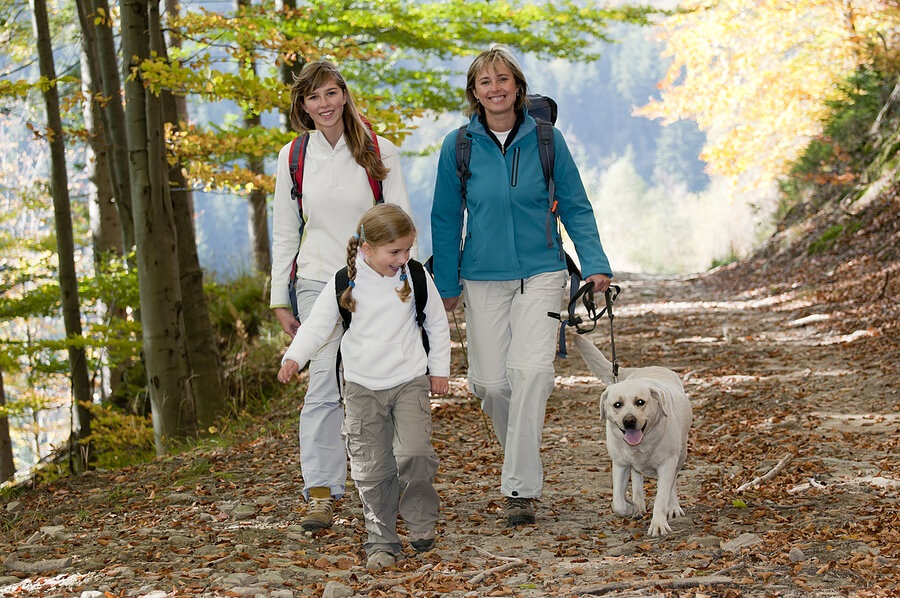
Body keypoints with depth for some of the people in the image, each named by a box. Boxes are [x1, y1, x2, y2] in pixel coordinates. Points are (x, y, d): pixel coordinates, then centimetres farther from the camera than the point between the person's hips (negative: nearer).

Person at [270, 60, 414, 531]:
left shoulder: (379, 151, 2)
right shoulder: (292, 157, 6)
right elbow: (284, 232, 10)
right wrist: (279, 299, 6)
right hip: (319, 281, 0)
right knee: (323, 386, -9)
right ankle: (319, 492, -7)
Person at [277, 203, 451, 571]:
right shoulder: (345, 285, -7)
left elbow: (437, 323, 9)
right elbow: (318, 324, -2)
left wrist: (439, 369, 10)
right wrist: (294, 357, -17)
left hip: (410, 382, 0)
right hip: (362, 388, 0)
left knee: (413, 453, -17)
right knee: (370, 469, 0)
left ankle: (420, 519, 9)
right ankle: (381, 541, 13)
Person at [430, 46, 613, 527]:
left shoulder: (546, 140, -1)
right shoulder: (458, 146, 1)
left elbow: (575, 208, 5)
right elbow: (446, 220, 9)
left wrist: (595, 264, -6)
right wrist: (446, 284, 9)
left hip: (540, 273, -1)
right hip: (483, 279, 2)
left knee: (531, 368, -19)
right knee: (491, 380, 0)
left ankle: (520, 487, -13)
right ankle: (520, 453, 32)